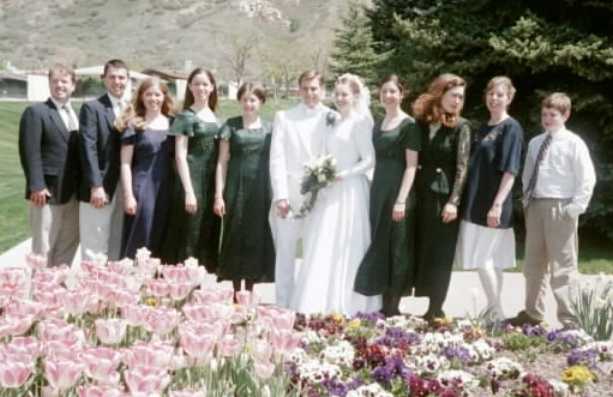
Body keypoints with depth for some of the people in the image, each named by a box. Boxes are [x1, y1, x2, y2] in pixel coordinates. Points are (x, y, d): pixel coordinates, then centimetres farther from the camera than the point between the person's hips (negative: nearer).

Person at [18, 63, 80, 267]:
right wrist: (37, 186, -20)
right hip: (47, 191, -7)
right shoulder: (36, 112, -5)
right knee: (43, 246, 0)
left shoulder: (76, 115, 16)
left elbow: (78, 150, 15)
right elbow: (30, 152, -13)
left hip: (72, 191, 7)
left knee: (70, 243, 11)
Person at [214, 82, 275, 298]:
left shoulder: (269, 128, 10)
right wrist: (219, 194, -4)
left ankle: (249, 292, 14)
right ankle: (236, 293, 10)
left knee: (257, 239, 3)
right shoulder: (231, 126, 5)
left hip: (262, 191, 2)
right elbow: (222, 162, 3)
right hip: (237, 190, -1)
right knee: (235, 239, 1)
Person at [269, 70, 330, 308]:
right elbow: (277, 158, 0)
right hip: (290, 194, 0)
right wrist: (280, 195, -7)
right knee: (285, 251, 2)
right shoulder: (284, 117, 7)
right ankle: (283, 307, 9)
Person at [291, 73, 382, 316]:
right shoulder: (333, 122, 15)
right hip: (329, 192, 7)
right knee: (323, 250, 6)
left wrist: (342, 175, -18)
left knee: (345, 250, -3)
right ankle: (322, 307, 12)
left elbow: (369, 161, -11)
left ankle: (344, 308, 4)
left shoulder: (360, 122, -6)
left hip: (349, 193, -7)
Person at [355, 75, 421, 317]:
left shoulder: (408, 124, -6)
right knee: (379, 246, 8)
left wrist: (401, 200, -18)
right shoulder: (378, 125, 15)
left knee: (397, 248, 0)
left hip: (398, 190, -7)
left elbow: (411, 166, -12)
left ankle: (393, 307, 7)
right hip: (378, 190, 7)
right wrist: (375, 192, 11)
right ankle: (384, 304, 17)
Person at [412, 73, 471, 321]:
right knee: (420, 251, 5)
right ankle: (430, 306, 14)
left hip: (444, 195, -3)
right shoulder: (420, 122, 7)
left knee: (439, 254, 0)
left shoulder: (460, 126, -2)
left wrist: (453, 201, -16)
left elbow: (462, 166, -8)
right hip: (420, 194, 4)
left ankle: (435, 309, 7)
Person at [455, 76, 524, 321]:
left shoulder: (511, 128, -8)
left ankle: (496, 313, -2)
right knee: (491, 259, 11)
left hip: (493, 203, -8)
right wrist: (468, 201, 16)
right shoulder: (483, 128, 16)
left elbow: (510, 170, -16)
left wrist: (497, 204, -22)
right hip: (477, 201, 8)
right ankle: (493, 311, 17)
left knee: (482, 258, -9)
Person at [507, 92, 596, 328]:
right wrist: (527, 201, 9)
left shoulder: (573, 143, -5)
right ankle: (532, 312, 28)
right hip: (535, 206, 6)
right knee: (533, 263, 14)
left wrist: (576, 207, -13)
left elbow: (587, 179, -7)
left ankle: (569, 320, 5)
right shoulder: (535, 143, 11)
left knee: (563, 266, -3)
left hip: (560, 207, -6)